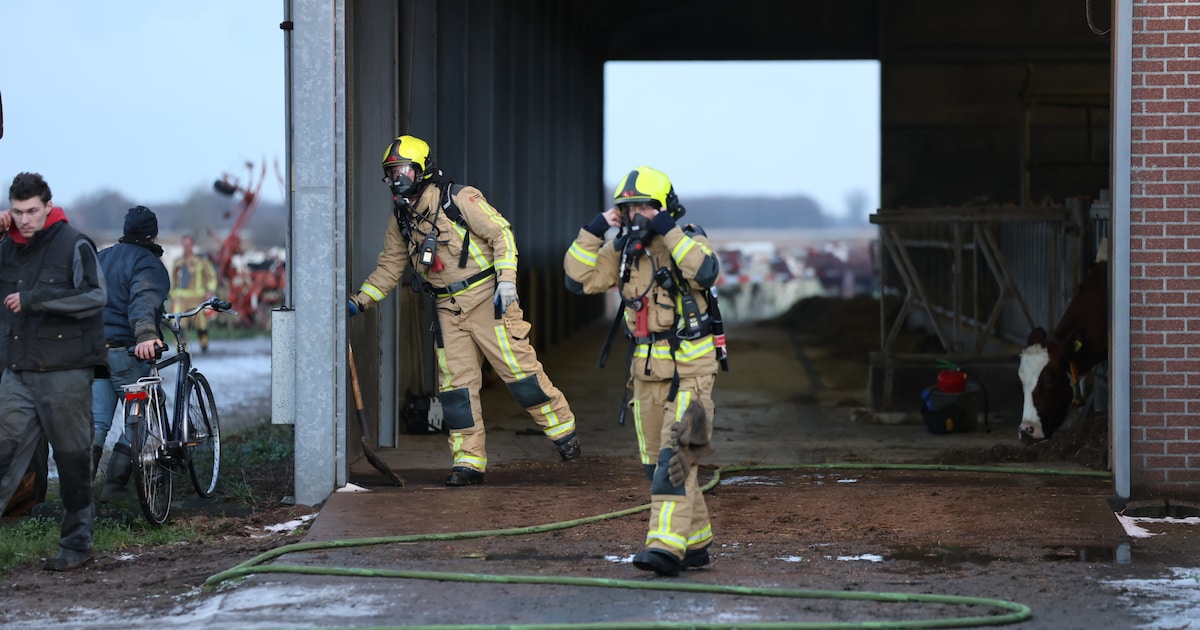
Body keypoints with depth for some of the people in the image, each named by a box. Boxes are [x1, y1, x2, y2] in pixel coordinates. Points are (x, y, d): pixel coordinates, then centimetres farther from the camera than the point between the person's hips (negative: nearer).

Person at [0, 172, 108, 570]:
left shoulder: (74, 245, -6)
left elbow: (94, 296, -18)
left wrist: (34, 298, -20)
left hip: (65, 372, -5)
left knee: (73, 460, 2)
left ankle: (76, 544, 13)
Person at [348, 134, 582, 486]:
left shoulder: (460, 199, -10)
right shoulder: (401, 220, 9)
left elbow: (501, 233, -10)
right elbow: (389, 268, 17)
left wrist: (506, 279, -18)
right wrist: (359, 301, 7)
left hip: (487, 299, -6)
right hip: (449, 311, 6)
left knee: (519, 369, -4)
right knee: (456, 384, 2)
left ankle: (562, 428, 14)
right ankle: (469, 461, 7)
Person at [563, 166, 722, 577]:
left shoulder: (687, 241, -8)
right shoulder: (622, 250, 7)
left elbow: (705, 271, -29)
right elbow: (579, 279, -1)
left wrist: (668, 229, -27)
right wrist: (595, 230, -8)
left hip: (690, 369, -7)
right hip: (647, 371, 7)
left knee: (674, 459, -18)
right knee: (656, 462, 11)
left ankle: (667, 546, -25)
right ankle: (696, 543, 23)